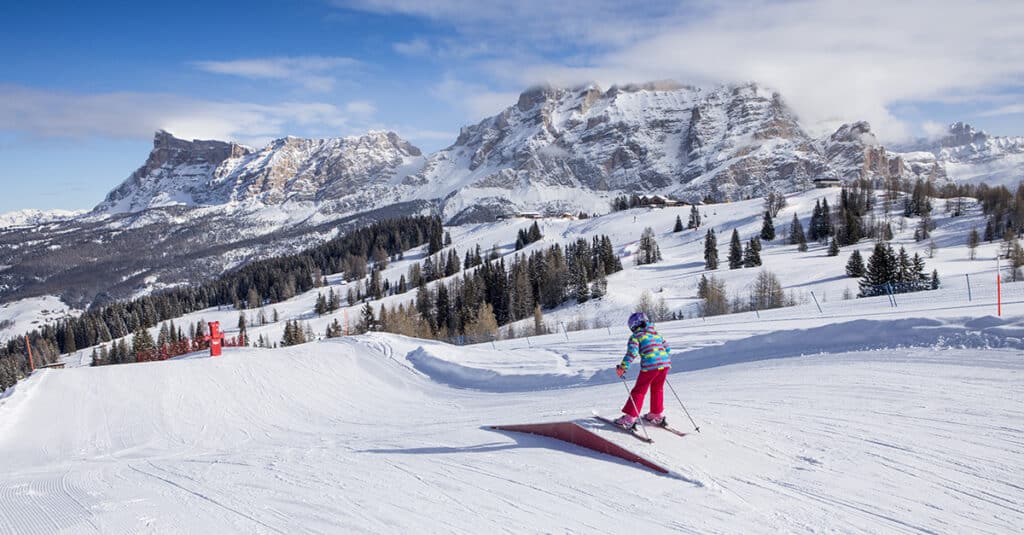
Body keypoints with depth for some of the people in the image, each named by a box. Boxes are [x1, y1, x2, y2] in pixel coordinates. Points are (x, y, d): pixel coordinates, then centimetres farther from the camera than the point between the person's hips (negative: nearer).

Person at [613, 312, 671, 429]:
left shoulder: (635, 336, 4)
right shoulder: (656, 334, 23)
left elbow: (632, 352, -11)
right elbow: (667, 348, 26)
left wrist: (623, 367, -11)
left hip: (650, 365, -6)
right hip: (665, 363, 6)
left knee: (639, 391, 4)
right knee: (657, 389, 24)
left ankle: (630, 418, 4)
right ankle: (657, 415, 31)